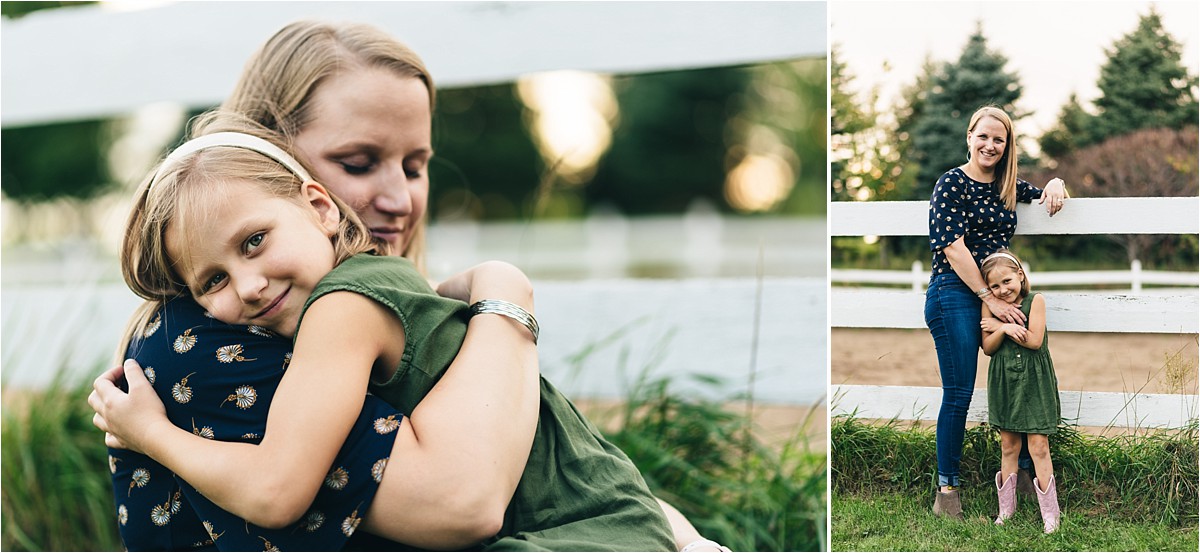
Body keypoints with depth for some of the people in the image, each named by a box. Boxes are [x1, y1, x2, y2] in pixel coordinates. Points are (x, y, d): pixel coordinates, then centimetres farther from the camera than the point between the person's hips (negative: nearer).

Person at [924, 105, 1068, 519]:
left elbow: (1047, 195, 33)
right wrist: (990, 299, -15)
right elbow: (953, 247, -12)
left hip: (998, 293, 6)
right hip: (954, 294, -6)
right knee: (959, 394, -6)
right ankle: (947, 489, 4)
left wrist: (1056, 184, 7)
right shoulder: (952, 183, -5)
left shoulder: (1008, 186, 14)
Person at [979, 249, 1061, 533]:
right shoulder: (990, 307, 0)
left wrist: (999, 325, -13)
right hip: (1005, 382, 3)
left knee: (1039, 447, -3)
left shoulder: (1035, 301, -8)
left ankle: (1049, 512, 3)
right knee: (1008, 446, 10)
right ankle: (1006, 507, 21)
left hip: (1033, 382, -3)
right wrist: (1005, 328, -20)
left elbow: (1034, 341, -17)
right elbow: (988, 347, -4)